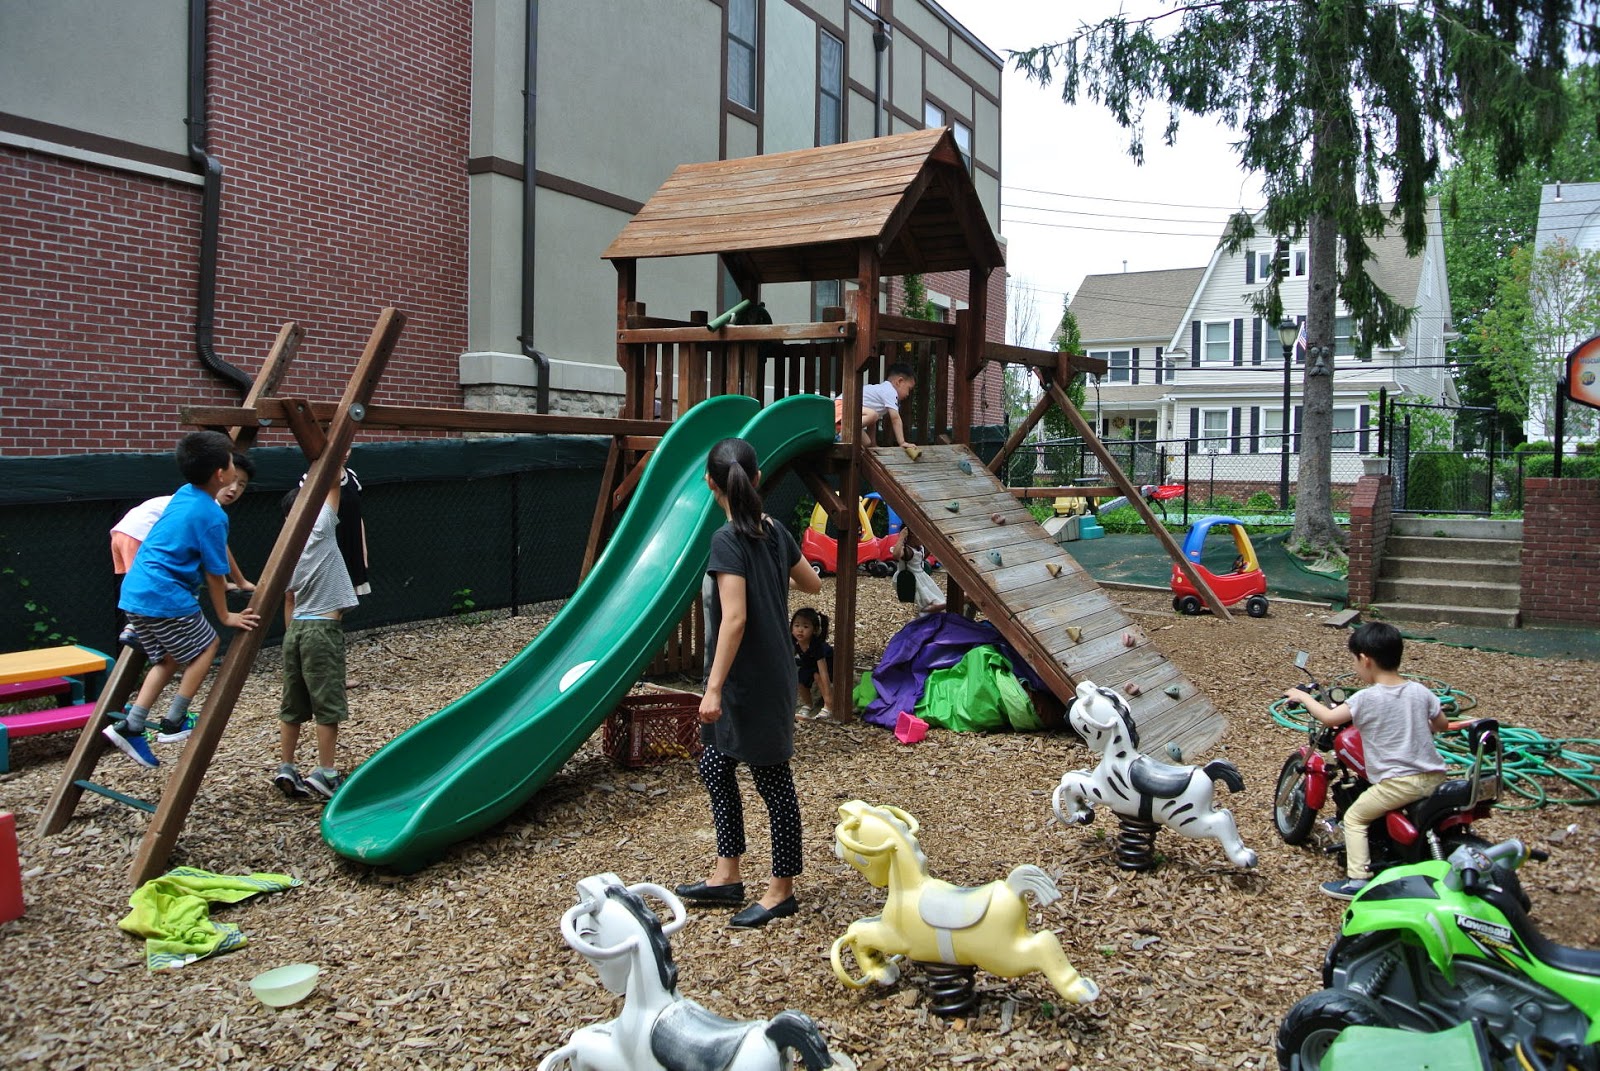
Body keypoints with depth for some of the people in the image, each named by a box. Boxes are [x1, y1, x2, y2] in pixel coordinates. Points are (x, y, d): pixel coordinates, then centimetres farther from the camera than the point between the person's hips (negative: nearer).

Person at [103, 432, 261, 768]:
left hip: (134, 592, 9)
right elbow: (214, 572, -9)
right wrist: (225, 616, 3)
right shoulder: (212, 516, -15)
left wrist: (236, 583, 35)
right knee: (205, 647, 11)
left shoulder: (183, 496, 13)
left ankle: (130, 727, 14)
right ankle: (174, 723, 11)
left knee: (167, 659, 20)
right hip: (165, 597, -9)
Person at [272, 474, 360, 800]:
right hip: (323, 629, -7)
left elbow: (289, 603, 16)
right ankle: (325, 774, 1)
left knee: (293, 705, 13)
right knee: (328, 706, -1)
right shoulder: (320, 530, -8)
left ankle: (286, 768, 17)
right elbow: (333, 486, -4)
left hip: (295, 628, 7)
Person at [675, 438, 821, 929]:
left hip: (751, 680, -9)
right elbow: (813, 584, 18)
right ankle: (727, 877, 27)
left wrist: (714, 688, -23)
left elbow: (734, 618, -25)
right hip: (770, 670, 9)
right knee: (714, 766, 18)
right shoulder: (774, 531, 5)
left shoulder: (728, 541, -19)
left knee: (773, 779, 3)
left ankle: (782, 890, 17)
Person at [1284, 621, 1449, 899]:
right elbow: (1442, 725, 18)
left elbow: (1329, 717, -12)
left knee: (1355, 817, 6)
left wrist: (1304, 697, 4)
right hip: (1434, 777, 6)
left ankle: (1358, 881, -1)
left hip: (1399, 781, -6)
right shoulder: (1420, 692, 5)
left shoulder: (1366, 699, -12)